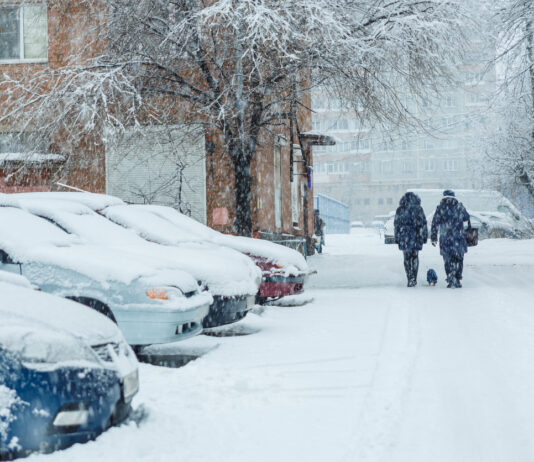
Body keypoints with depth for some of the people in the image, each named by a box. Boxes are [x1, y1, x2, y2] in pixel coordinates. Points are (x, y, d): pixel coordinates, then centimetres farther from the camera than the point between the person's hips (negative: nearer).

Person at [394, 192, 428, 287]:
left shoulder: (400, 210, 2)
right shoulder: (418, 209, -1)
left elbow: (396, 225, 5)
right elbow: (423, 223, 0)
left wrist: (397, 238, 12)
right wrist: (424, 236, 8)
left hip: (404, 237, 1)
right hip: (416, 236, -1)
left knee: (407, 258, 8)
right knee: (415, 257, 7)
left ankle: (410, 279, 4)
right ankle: (413, 279, -3)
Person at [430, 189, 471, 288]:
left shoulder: (440, 208, -1)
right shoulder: (459, 206, 4)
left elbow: (435, 223, -2)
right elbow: (466, 217, 19)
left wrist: (433, 237, 3)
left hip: (445, 238, -1)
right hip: (459, 237, 1)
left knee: (448, 261, 6)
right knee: (458, 259, 12)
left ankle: (451, 280, -5)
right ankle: (458, 280, 11)